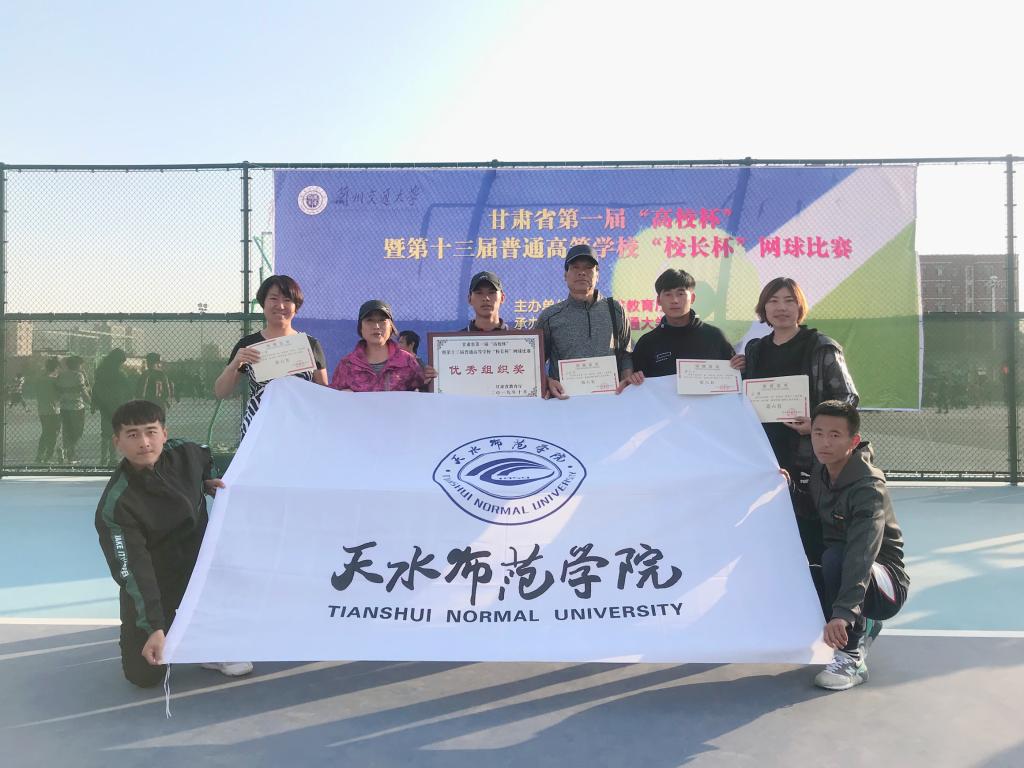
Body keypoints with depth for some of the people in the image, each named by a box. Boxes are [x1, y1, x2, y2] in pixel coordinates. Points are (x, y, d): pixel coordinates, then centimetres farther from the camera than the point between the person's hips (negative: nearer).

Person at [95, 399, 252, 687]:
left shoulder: (186, 454, -15)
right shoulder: (115, 505, -27)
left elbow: (207, 459, 13)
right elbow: (133, 570, -29)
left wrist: (210, 482, -5)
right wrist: (154, 628, -34)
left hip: (200, 561, 4)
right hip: (153, 581, -4)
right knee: (144, 675, -10)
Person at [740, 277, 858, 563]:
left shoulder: (821, 348, -1)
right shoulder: (754, 350, 14)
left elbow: (848, 398, -3)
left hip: (809, 457, -4)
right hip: (766, 458, 5)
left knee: (811, 535, -3)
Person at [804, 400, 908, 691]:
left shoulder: (868, 486, -24)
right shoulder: (818, 475, -1)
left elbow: (862, 554, -38)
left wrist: (843, 612, -49)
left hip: (887, 587, -7)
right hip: (841, 571, 7)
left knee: (835, 557, -36)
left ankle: (852, 658, -22)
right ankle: (861, 626, 10)